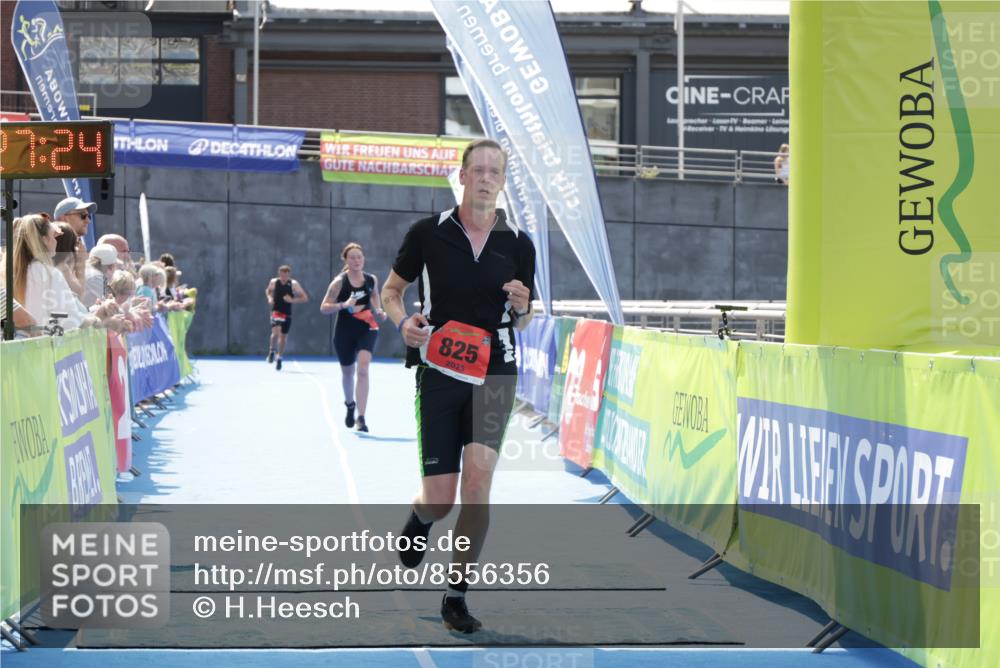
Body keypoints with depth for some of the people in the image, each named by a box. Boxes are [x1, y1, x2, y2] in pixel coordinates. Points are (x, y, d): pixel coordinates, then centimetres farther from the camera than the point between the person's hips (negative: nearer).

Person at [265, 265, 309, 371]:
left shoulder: (293, 284, -9)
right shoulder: (273, 282, -5)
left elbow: (305, 298, -8)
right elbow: (268, 291, 18)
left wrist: (292, 300, -21)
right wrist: (269, 298, -3)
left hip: (287, 314, 1)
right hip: (276, 311, -1)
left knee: (283, 336, 9)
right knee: (276, 332, -23)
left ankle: (279, 358, 28)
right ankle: (272, 351, 5)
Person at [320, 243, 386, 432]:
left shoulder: (371, 279, 0)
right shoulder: (339, 282, -9)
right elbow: (324, 307, -11)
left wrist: (378, 310, 3)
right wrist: (344, 305, -26)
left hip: (366, 329, 0)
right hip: (345, 332, 0)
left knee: (363, 368, -20)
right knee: (347, 372, 15)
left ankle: (361, 417, -21)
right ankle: (350, 404, 47)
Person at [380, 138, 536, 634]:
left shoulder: (518, 245, 4)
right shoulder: (428, 233, -2)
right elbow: (391, 289, 11)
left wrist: (521, 308, -8)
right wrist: (403, 321, -10)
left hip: (494, 373, 1)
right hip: (439, 371, -1)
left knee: (478, 474, -18)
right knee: (440, 499, -2)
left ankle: (456, 596, -6)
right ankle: (419, 518, 39)